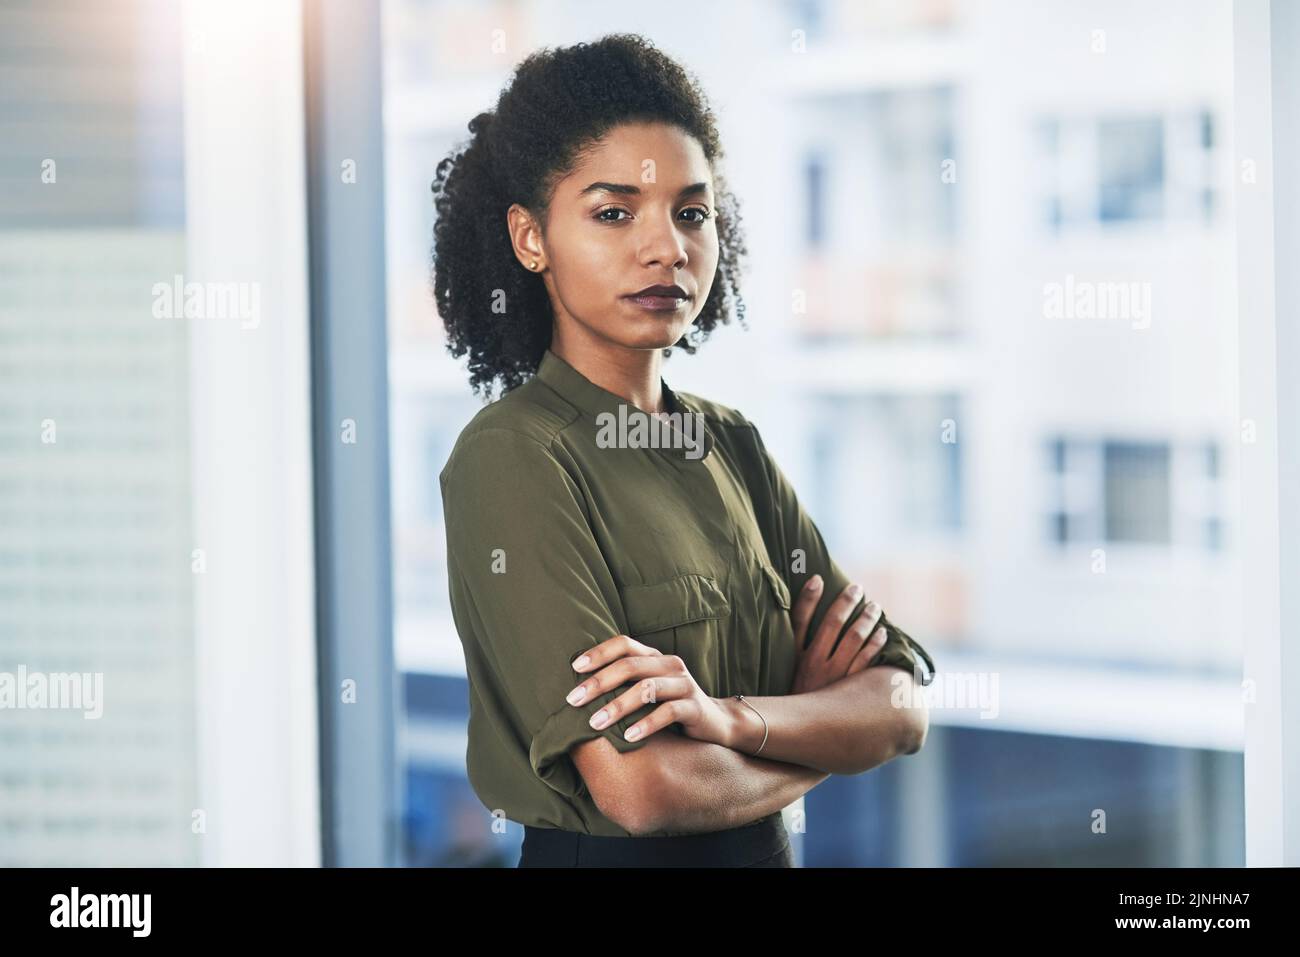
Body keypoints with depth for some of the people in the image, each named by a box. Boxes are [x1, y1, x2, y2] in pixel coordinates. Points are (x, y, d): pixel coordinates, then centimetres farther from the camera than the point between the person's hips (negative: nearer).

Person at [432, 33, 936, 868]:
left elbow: (902, 707, -6)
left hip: (766, 850, 6)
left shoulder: (734, 446, 3)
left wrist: (731, 717, -24)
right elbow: (641, 785, -27)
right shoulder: (512, 458, -17)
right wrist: (817, 732, -10)